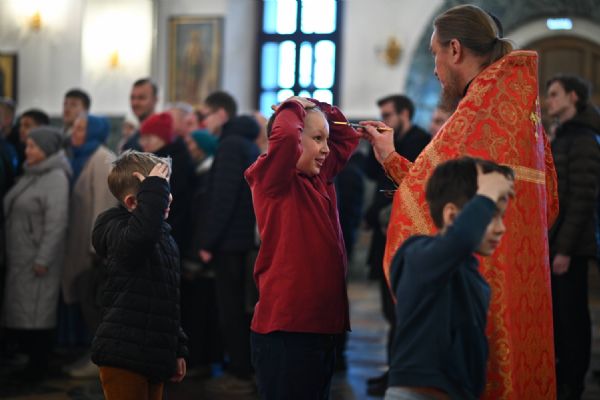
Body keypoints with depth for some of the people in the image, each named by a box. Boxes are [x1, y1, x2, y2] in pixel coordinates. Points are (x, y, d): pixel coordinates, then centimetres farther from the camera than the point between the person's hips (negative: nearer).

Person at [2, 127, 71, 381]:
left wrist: (43, 259, -21)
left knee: (36, 312, -2)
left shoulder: (56, 178, -13)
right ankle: (30, 356, 21)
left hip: (37, 258, -8)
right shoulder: (30, 175, 13)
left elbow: (57, 222, -20)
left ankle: (39, 364, 8)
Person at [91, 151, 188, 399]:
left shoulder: (165, 238, 17)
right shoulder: (118, 231, -12)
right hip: (123, 354, -9)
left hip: (154, 355, 9)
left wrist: (178, 350, 22)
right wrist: (154, 188, -32)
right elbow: (143, 233, -40)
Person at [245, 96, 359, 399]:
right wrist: (295, 107, -8)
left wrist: (319, 108, 14)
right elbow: (286, 135, -29)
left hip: (322, 324, 9)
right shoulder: (273, 179, -9)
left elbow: (347, 138, 29)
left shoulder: (320, 177, 15)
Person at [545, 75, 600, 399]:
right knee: (556, 315, 12)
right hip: (551, 243, 9)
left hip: (569, 246, -9)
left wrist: (566, 248, -20)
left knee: (572, 316, -3)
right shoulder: (562, 138, 17)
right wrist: (548, 243, 13)